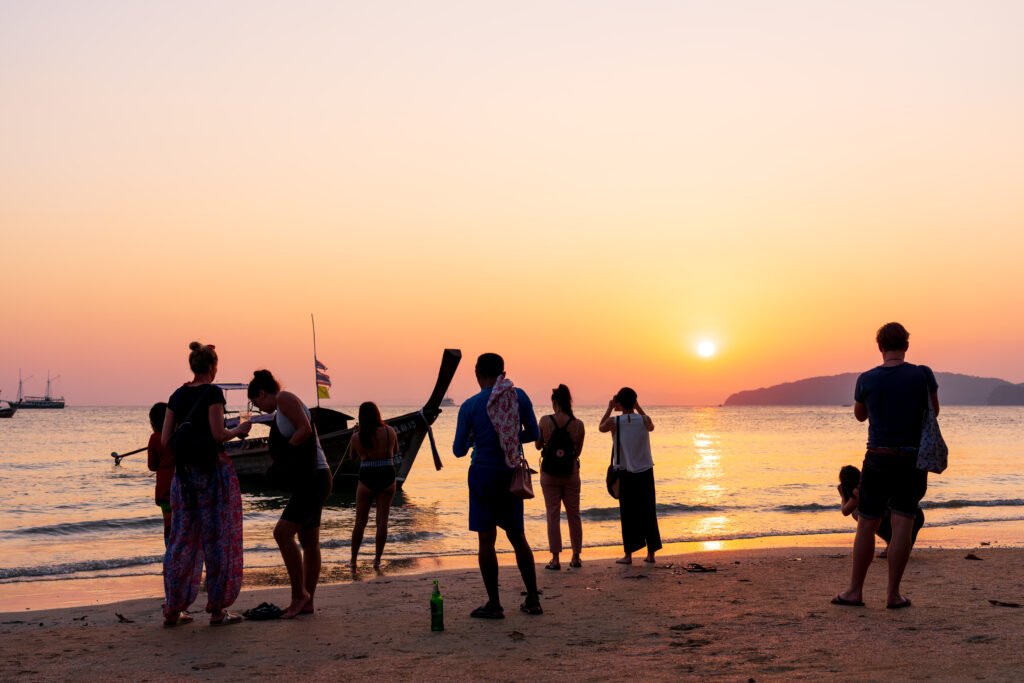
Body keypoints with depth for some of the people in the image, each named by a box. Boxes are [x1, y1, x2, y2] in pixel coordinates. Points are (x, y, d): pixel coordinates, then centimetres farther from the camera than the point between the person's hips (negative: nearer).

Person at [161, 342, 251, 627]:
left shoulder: (178, 396, 10)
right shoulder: (213, 392, -8)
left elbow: (165, 439, 8)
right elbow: (218, 434, -15)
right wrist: (239, 430, 3)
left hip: (184, 471, 6)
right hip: (213, 469, -6)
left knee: (182, 538, 10)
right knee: (218, 538, 1)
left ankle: (172, 609, 12)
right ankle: (217, 609, 4)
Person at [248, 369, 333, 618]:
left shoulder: (285, 398, -6)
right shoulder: (283, 408, 22)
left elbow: (305, 429, -19)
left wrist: (284, 449, -10)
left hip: (313, 478, -10)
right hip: (309, 479, 10)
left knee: (282, 533, -13)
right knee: (309, 541, 9)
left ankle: (299, 593, -7)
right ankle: (306, 602, 12)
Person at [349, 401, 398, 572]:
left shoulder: (356, 437, -6)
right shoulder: (390, 431, -4)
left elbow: (354, 457, 10)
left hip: (367, 480, -1)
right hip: (387, 479, 1)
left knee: (360, 522, 10)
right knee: (382, 521, 8)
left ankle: (353, 561, 12)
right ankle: (377, 559, 10)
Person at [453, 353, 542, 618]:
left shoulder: (470, 405, -9)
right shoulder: (519, 397, -2)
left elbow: (459, 450, -5)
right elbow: (532, 434, 7)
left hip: (484, 474, -4)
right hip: (511, 474, 4)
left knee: (486, 538, 3)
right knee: (518, 536, 14)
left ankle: (494, 604, 5)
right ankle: (533, 600, 17)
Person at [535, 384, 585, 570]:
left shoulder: (545, 421, -10)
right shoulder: (578, 424, -7)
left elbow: (538, 445, 1)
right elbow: (578, 451, 4)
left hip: (549, 473, -1)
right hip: (571, 473, 1)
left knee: (553, 515, 4)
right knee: (574, 515, 13)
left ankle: (555, 559, 3)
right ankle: (576, 557, 18)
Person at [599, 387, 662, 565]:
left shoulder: (614, 422, -9)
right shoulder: (644, 420, -4)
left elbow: (601, 427, 14)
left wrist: (610, 408, 15)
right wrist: (638, 408, 19)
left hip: (625, 473, -1)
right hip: (645, 471, 2)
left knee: (628, 514, 5)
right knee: (648, 512, 9)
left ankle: (629, 554, 5)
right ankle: (651, 552, 13)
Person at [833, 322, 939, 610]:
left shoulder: (867, 379, -4)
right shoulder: (923, 375, -8)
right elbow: (934, 411, 8)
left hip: (878, 457, 1)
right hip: (912, 458, 0)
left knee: (867, 524, 7)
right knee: (903, 523, 3)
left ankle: (855, 590, 12)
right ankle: (893, 593, 3)